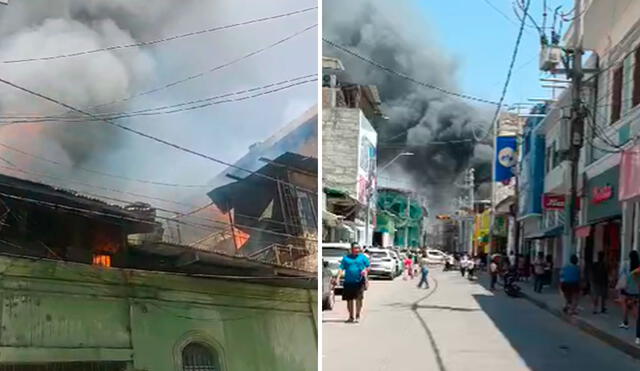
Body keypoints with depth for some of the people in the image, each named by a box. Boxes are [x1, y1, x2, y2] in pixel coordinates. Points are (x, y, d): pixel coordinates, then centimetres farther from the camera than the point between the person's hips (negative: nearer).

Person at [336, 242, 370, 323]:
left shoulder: (363, 257, 10)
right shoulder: (346, 258, 11)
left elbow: (368, 266, 12)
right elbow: (341, 268, 6)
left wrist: (366, 270, -9)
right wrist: (338, 277, -7)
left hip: (359, 281, -2)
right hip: (348, 282, 2)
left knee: (359, 298, -13)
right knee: (349, 299, 5)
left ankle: (357, 316, 0)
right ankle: (351, 317, 18)